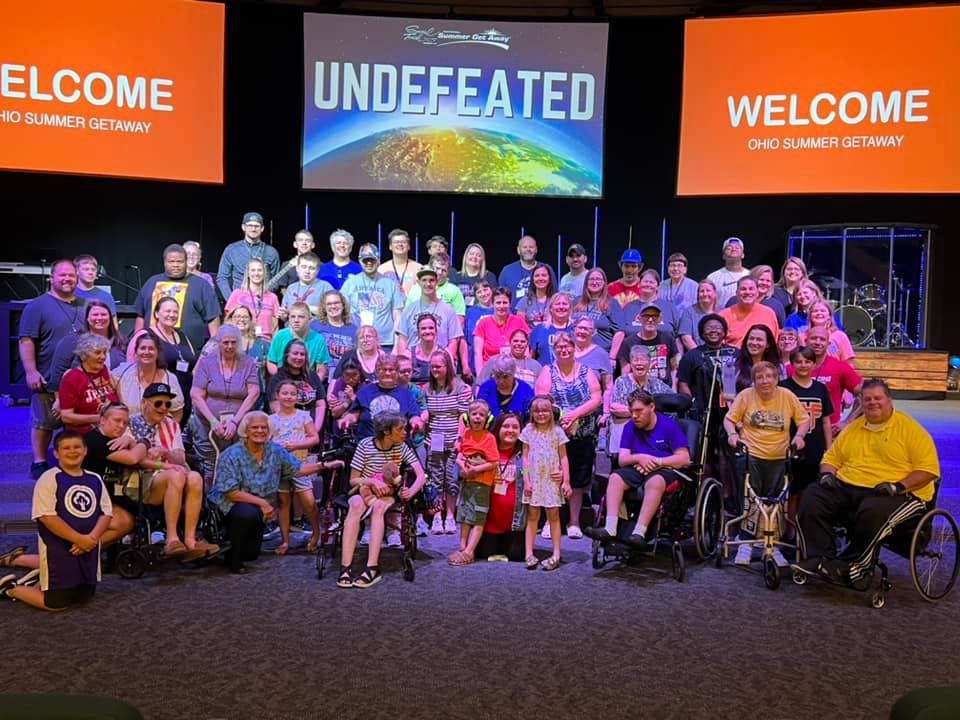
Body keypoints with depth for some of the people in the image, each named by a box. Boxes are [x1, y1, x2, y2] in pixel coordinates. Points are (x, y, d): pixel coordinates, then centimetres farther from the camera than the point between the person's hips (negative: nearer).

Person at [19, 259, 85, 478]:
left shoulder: (85, 306, 14)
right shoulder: (37, 306, -3)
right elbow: (26, 340, -9)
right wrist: (31, 372, -16)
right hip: (48, 379, -5)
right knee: (43, 423, 3)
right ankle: (39, 463, 14)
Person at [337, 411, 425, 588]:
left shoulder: (402, 447, -2)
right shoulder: (365, 445, -7)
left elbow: (421, 476, -8)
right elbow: (353, 480, -3)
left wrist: (411, 491, -28)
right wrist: (372, 481, -22)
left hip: (388, 495, 1)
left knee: (378, 506, -36)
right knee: (356, 505, -36)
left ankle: (372, 568, -43)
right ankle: (345, 567, -42)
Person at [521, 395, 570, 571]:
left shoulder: (557, 431, 0)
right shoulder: (528, 431, 3)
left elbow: (564, 458, 1)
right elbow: (525, 457, 3)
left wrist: (566, 481, -4)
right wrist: (526, 480, -3)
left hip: (552, 479, -1)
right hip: (534, 479, 1)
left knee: (553, 515, 3)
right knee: (532, 515, 4)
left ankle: (556, 555, 7)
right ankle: (529, 554, 7)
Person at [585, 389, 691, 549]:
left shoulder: (669, 425, 1)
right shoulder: (630, 427, 14)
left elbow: (684, 458, -5)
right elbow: (622, 459, 8)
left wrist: (656, 461, -11)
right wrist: (639, 458, -13)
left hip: (664, 470, -4)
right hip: (637, 470, 4)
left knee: (655, 482, -38)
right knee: (615, 477, -25)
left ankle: (639, 533, -45)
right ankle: (610, 529, -37)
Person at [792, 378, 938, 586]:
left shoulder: (910, 429, 1)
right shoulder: (853, 429, 18)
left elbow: (928, 469, -5)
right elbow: (831, 458, 25)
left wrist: (899, 486, -18)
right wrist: (827, 474, 2)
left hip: (895, 494, -5)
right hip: (846, 488, 5)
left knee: (871, 512, -38)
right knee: (812, 498, -20)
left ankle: (850, 566, -21)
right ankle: (819, 559, -20)